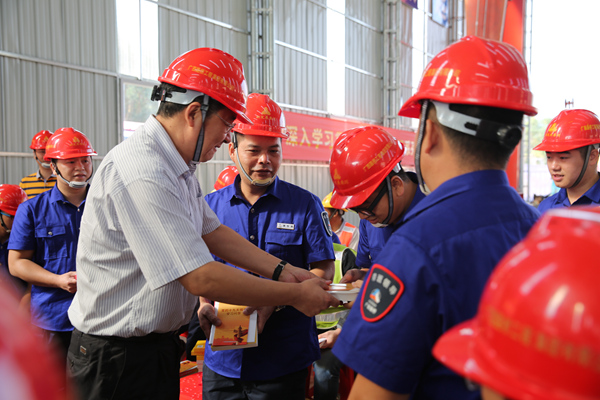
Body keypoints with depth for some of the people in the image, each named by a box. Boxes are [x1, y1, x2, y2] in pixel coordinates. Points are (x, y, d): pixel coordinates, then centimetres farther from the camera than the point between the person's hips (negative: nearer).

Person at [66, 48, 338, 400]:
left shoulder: (177, 166, 4)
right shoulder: (142, 175, -29)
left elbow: (213, 232, 9)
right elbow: (201, 279, -29)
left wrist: (282, 270, 1)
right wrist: (296, 296, -19)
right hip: (118, 357, -9)